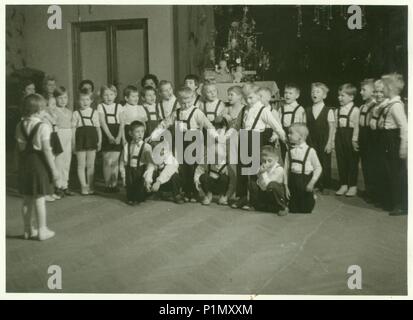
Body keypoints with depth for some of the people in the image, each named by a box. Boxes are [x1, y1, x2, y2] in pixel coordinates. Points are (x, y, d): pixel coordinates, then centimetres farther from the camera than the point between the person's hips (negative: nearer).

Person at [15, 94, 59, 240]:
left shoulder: (20, 126, 4)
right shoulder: (43, 127, -14)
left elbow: (20, 148, 6)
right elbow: (46, 150, -15)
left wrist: (22, 165, 15)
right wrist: (54, 169, -9)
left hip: (24, 163, 6)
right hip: (39, 163, -6)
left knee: (27, 199, 13)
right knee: (39, 199, 2)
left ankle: (28, 229, 24)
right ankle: (42, 230, 11)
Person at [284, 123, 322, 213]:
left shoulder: (310, 151, -7)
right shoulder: (290, 152, 3)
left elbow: (318, 167, -4)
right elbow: (286, 168, 4)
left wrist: (312, 182, -11)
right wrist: (286, 185, 0)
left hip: (306, 179, -3)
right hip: (293, 180, 3)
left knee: (306, 210, 3)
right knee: (293, 210, 6)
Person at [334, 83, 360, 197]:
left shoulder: (355, 110, -9)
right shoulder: (337, 111, 10)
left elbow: (356, 126, -11)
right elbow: (335, 126, 9)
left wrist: (354, 140, -15)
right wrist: (333, 140, 3)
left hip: (350, 137, -6)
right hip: (339, 137, 6)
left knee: (352, 162, 4)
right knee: (341, 162, 9)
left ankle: (353, 186, 13)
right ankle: (343, 185, 19)